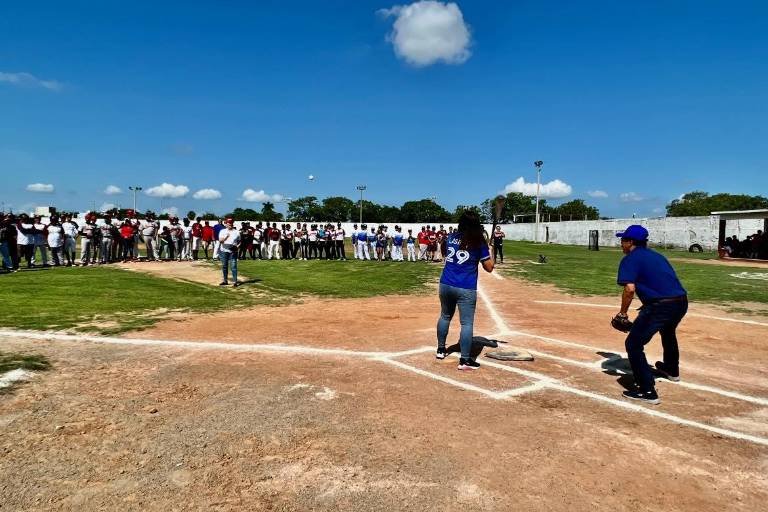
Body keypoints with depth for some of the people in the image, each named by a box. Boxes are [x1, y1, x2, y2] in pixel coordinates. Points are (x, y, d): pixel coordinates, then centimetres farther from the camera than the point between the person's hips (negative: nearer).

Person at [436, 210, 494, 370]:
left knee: (445, 316, 22)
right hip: (466, 289, -5)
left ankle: (441, 349, 33)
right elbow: (489, 267, -3)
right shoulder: (479, 243, -7)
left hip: (445, 285, 5)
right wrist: (487, 251, 11)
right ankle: (465, 360, 2)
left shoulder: (451, 237, 6)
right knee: (467, 323, 0)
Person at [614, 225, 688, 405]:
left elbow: (630, 288, -17)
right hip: (681, 302, 9)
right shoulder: (656, 255, 22)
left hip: (660, 305, -9)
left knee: (633, 344, -2)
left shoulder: (630, 259, -3)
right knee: (667, 332, 37)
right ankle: (672, 370, 60)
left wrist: (623, 313, -6)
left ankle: (647, 391, -4)